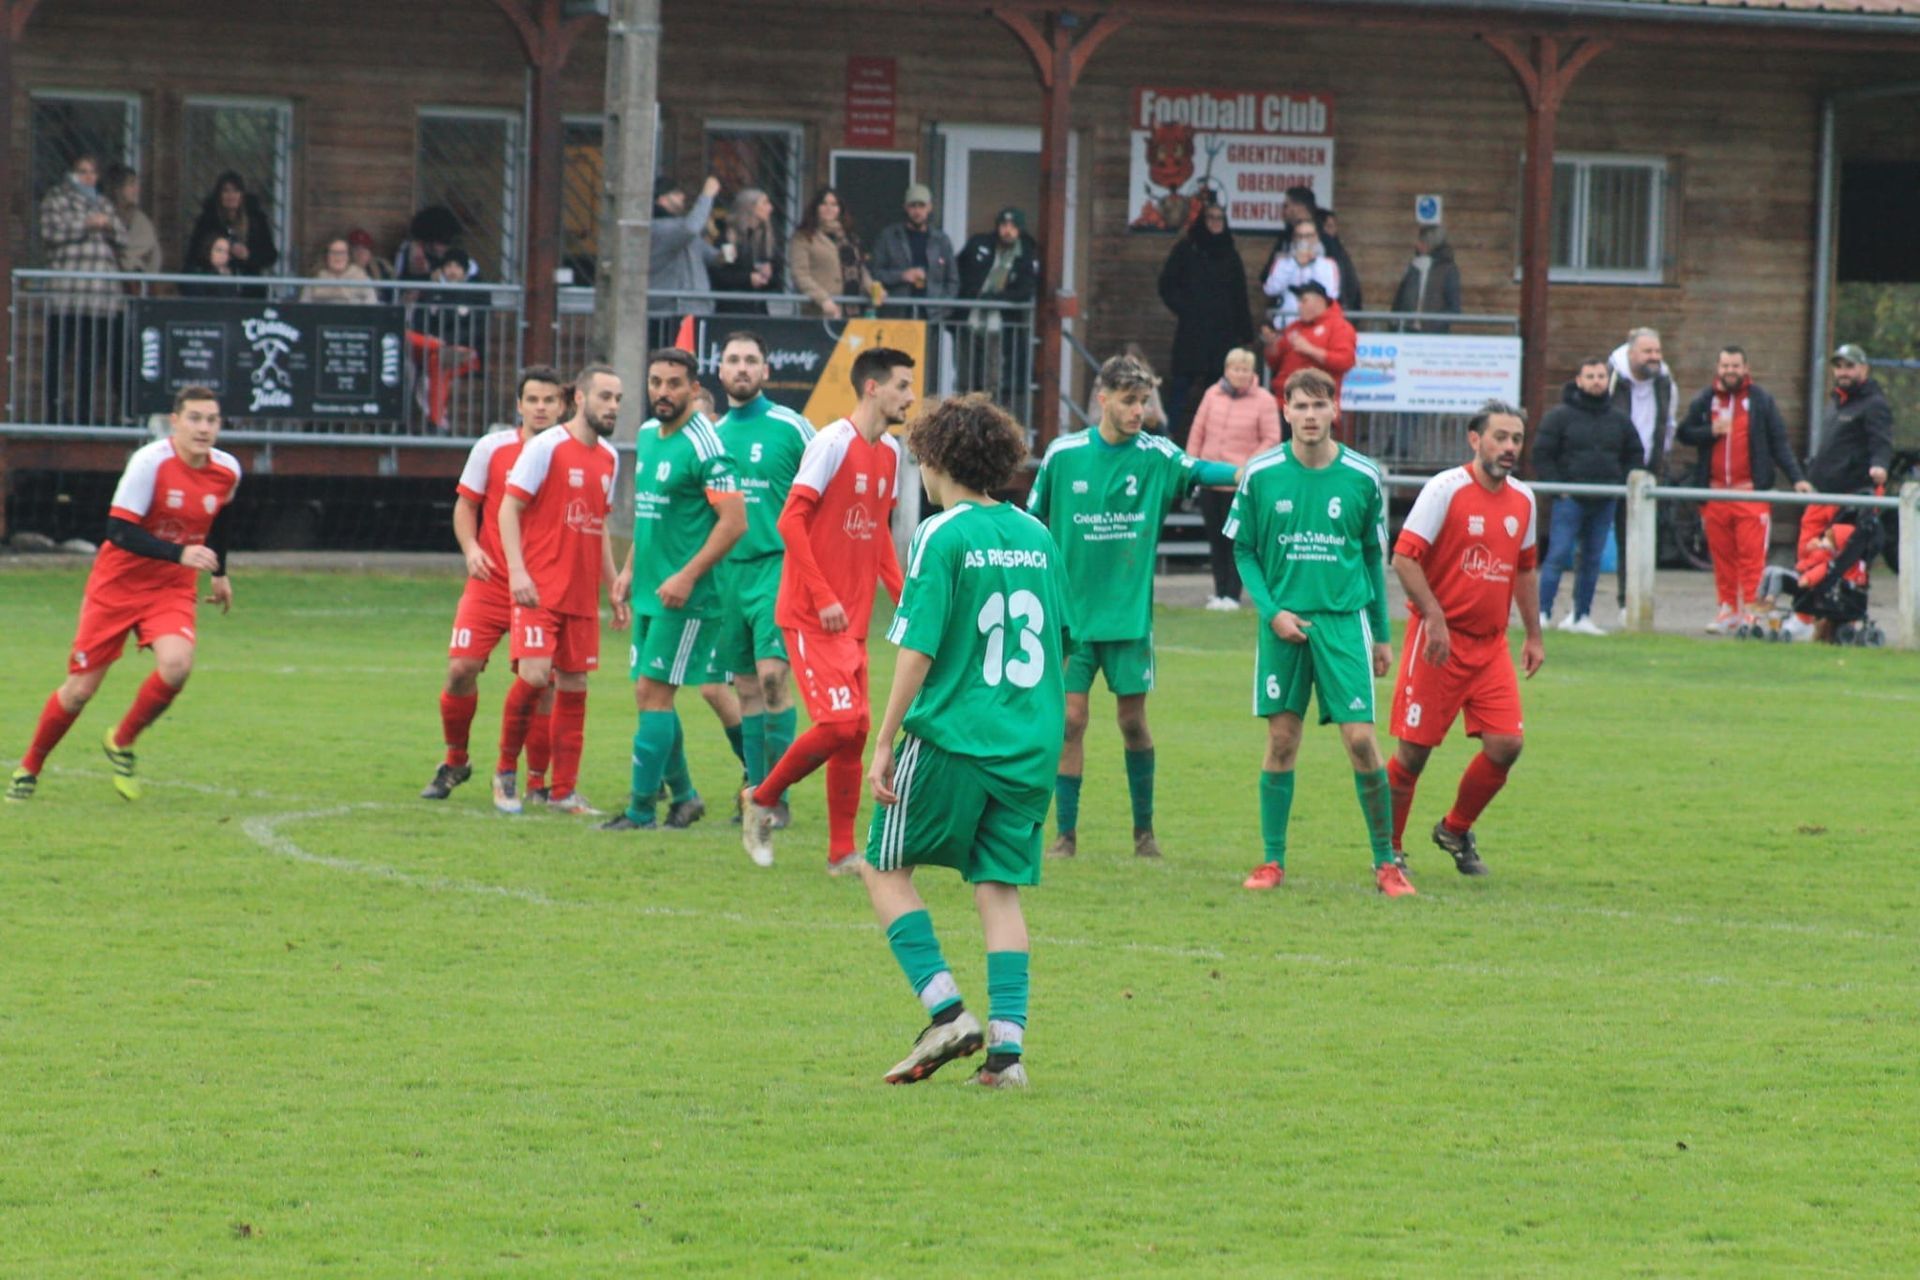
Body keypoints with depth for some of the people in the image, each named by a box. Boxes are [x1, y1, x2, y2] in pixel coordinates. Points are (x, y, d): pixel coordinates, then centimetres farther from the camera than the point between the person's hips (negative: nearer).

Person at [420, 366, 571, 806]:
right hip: (490, 583, 0)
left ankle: (537, 782, 8)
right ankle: (455, 761, 15)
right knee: (461, 667, -8)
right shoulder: (492, 448, 2)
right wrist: (471, 549, -9)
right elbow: (465, 505, 9)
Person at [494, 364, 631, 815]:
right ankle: (505, 772, 0)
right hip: (539, 589, -7)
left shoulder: (609, 458, 14)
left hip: (582, 595, 7)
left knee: (574, 686, 5)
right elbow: (509, 508, -8)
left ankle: (563, 790, 11)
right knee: (534, 674, -17)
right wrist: (516, 570, -18)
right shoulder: (547, 447, -7)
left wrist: (614, 584, 20)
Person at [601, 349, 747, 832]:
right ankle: (682, 796, 23)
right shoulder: (647, 435, 12)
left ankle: (641, 810, -5)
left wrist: (688, 576, -22)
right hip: (649, 590, 9)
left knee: (654, 693, -8)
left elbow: (734, 520, -18)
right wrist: (630, 568, 18)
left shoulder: (703, 445, -14)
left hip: (683, 597, -9)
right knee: (648, 696, 11)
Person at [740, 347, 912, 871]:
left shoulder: (891, 453, 11)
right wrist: (824, 597, -19)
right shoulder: (834, 443, -13)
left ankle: (843, 852, 10)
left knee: (854, 731, 5)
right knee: (838, 724, -14)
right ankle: (762, 799, 6)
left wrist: (903, 593, 8)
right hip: (812, 615, -8)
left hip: (853, 619, 8)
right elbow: (791, 520, -16)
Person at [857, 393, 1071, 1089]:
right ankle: (1007, 1045, -1)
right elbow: (1059, 643, 16)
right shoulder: (1038, 537, 10)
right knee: (999, 889, 9)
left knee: (885, 869, 9)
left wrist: (884, 745, -8)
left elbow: (919, 651, -13)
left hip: (952, 738, -6)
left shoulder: (941, 537, -9)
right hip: (1030, 745, 6)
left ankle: (947, 1011, -3)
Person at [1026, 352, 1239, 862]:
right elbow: (1032, 526, 9)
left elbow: (1198, 471, -22)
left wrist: (1247, 473, -41)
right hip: (1070, 611, 0)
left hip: (1130, 613, 0)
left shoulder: (1156, 456, -3)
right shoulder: (1063, 455, -1)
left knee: (1133, 720, 4)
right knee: (1071, 719, -3)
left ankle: (1144, 828, 20)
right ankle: (1065, 834, 5)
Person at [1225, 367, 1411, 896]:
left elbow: (1374, 556, 10)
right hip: (1284, 622, 0)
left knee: (1361, 739, -6)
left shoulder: (1361, 476, 1)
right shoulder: (1260, 475, -1)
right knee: (1281, 740, 2)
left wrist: (1381, 634, 11)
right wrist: (1272, 611, -7)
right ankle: (1272, 861, 12)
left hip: (1344, 620, 0)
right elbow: (1244, 552, 6)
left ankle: (1386, 861, 5)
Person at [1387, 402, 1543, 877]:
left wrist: (1533, 634, 20)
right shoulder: (1446, 489, -10)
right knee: (1414, 749, -3)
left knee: (1505, 744, -3)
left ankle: (1455, 831, 20)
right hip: (1440, 640, -6)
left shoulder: (1522, 500, 10)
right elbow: (1404, 557, -14)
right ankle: (1390, 849, 14)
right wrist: (1434, 617, -21)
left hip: (1491, 644, 6)